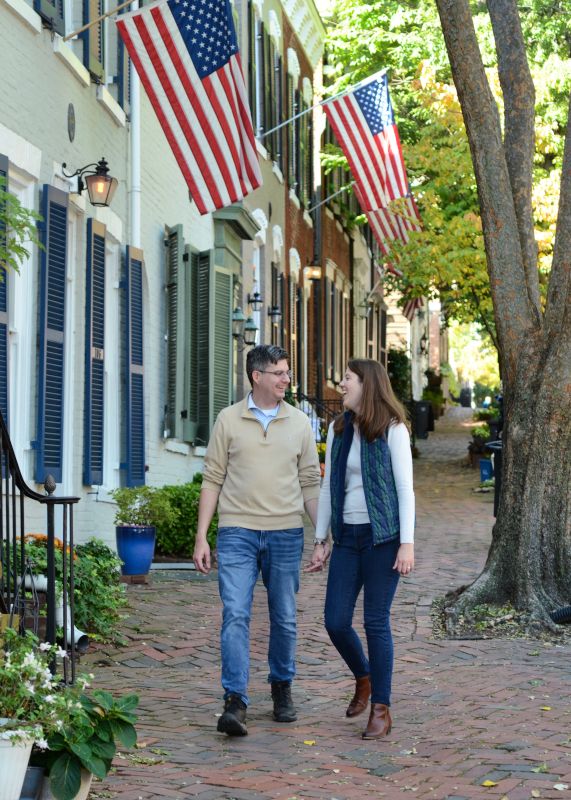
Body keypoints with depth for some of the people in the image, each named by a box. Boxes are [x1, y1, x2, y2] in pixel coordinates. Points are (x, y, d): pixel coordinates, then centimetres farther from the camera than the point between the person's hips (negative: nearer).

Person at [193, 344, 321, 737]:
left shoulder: (299, 423, 8)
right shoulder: (229, 419, 3)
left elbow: (310, 484, 11)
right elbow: (213, 480, 4)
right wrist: (201, 537, 0)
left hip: (286, 533, 2)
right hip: (237, 532, -2)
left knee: (285, 620, 10)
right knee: (235, 616, -11)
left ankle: (282, 689, 29)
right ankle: (235, 703, -12)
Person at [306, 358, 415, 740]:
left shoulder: (392, 430, -5)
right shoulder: (338, 429, 11)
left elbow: (405, 487, -7)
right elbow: (328, 486, 14)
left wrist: (407, 543, -14)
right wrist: (321, 541, 11)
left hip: (382, 536, -5)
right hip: (347, 537, 5)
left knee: (376, 622, -2)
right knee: (336, 622, 2)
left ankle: (381, 709, 8)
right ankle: (364, 677, 30)